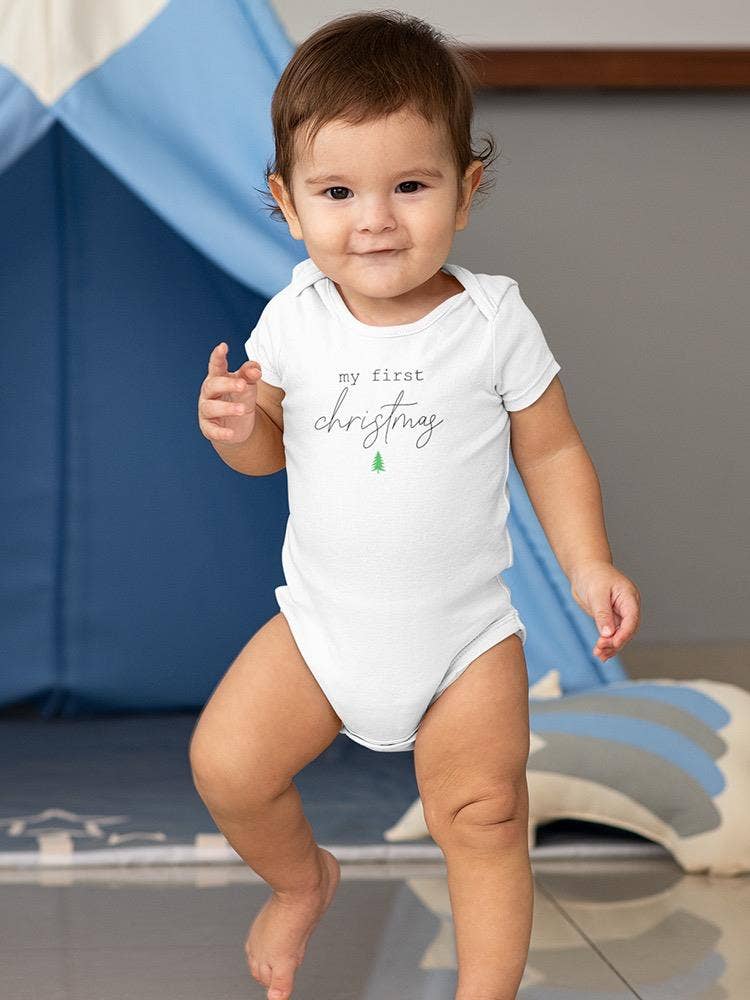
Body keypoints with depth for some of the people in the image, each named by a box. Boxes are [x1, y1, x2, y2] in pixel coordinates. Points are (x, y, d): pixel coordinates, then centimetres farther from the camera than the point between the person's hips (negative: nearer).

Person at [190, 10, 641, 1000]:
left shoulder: (495, 322, -12)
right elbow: (270, 449, 6)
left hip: (464, 636, -2)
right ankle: (302, 878, 28)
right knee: (226, 766, -4)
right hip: (321, 621, 2)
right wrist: (234, 427, -16)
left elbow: (551, 447, -1)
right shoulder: (294, 322, -7)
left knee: (485, 821, -4)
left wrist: (589, 564, -12)